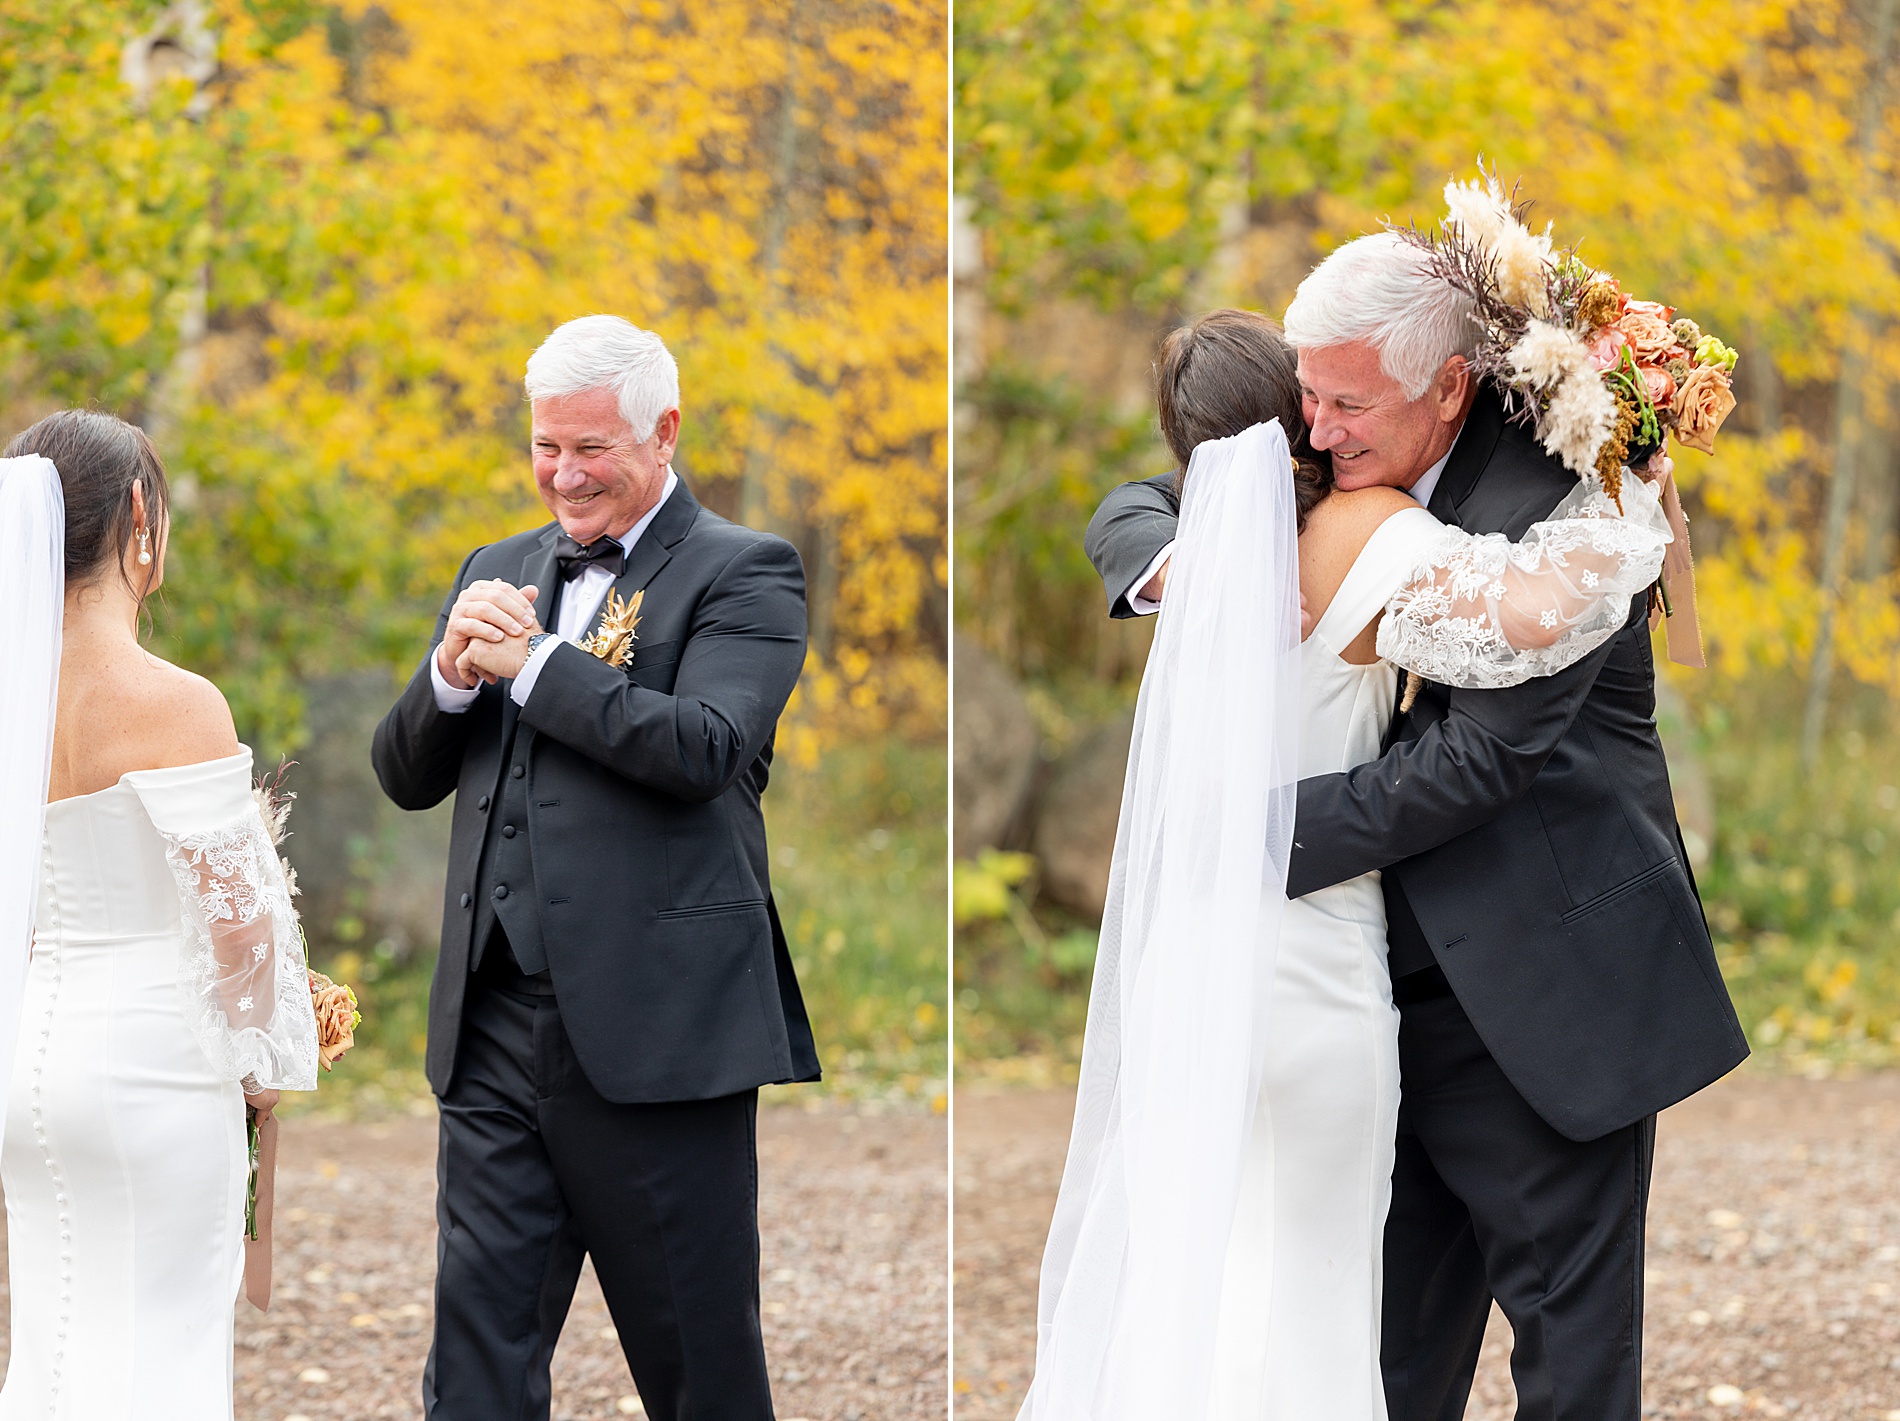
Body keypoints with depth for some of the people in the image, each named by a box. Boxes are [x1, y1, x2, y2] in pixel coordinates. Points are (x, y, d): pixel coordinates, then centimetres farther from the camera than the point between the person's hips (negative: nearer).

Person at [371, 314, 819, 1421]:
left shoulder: (745, 573, -1)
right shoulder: (500, 572, 18)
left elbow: (703, 749, -17)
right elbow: (407, 777, 15)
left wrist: (529, 662, -13)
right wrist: (453, 672, -5)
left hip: (659, 1030, -5)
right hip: (496, 1027, 5)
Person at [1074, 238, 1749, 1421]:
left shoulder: (1553, 504, -18)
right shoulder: (1343, 470, 4)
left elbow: (1484, 754, -24)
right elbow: (1131, 509, 15)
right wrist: (1168, 561, -10)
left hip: (1549, 986, -7)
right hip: (1412, 973, 7)